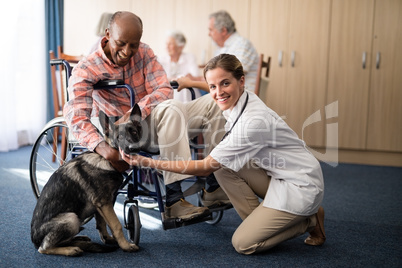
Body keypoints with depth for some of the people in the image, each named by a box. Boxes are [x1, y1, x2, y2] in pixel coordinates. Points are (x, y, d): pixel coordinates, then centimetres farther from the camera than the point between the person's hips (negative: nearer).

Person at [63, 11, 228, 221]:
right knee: (170, 109, -35)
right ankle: (174, 202, -38)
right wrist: (102, 147, -44)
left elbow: (164, 90, -10)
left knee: (211, 104, -9)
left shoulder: (144, 52, 1)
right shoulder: (87, 68, -12)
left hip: (148, 121, 6)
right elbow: (76, 115, -25)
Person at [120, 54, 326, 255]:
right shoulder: (238, 100, -6)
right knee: (223, 168, -5)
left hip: (300, 186, -8)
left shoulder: (252, 121, -31)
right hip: (278, 176, 9)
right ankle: (259, 223, 6)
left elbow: (206, 167, -26)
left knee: (243, 243, -8)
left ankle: (309, 221, 6)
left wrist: (148, 162, -25)